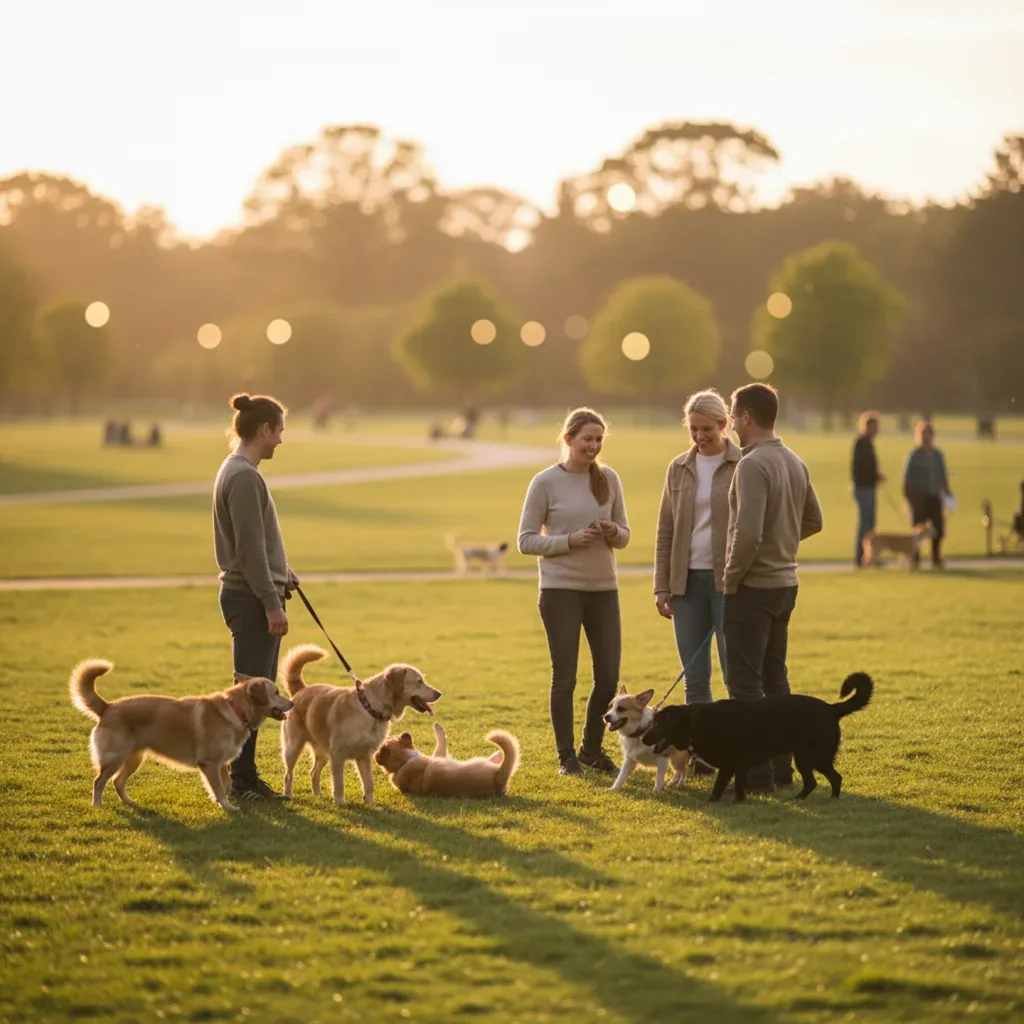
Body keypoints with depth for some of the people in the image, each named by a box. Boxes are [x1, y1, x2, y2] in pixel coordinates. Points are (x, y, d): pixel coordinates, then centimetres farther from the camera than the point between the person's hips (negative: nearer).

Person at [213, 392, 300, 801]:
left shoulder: (236, 471, 15)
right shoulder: (244, 477, -17)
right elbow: (250, 548, -20)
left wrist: (279, 573, 15)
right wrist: (272, 603, -18)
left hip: (250, 597, 10)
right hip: (251, 599, -10)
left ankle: (243, 777, 19)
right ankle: (242, 780, 0)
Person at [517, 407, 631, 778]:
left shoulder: (608, 479, 6)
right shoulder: (546, 482, -5)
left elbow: (624, 536, 12)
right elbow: (526, 541, -4)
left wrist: (613, 532, -11)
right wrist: (569, 541, -17)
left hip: (604, 589, 4)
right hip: (561, 590, -4)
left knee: (609, 677, 5)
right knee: (565, 676, 1)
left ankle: (592, 749, 24)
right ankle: (566, 756, 13)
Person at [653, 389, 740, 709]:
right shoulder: (679, 468, 10)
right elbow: (665, 530, 13)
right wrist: (661, 586, 7)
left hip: (728, 582, -4)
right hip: (687, 581, 4)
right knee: (694, 678, 7)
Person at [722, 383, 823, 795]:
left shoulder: (752, 465, -19)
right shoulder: (795, 462, 8)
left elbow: (748, 533, -26)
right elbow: (813, 521, 19)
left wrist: (731, 577, -12)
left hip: (753, 587, -9)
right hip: (785, 582, 9)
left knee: (744, 683, -3)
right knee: (775, 679, 16)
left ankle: (756, 774, -3)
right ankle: (782, 767, 22)